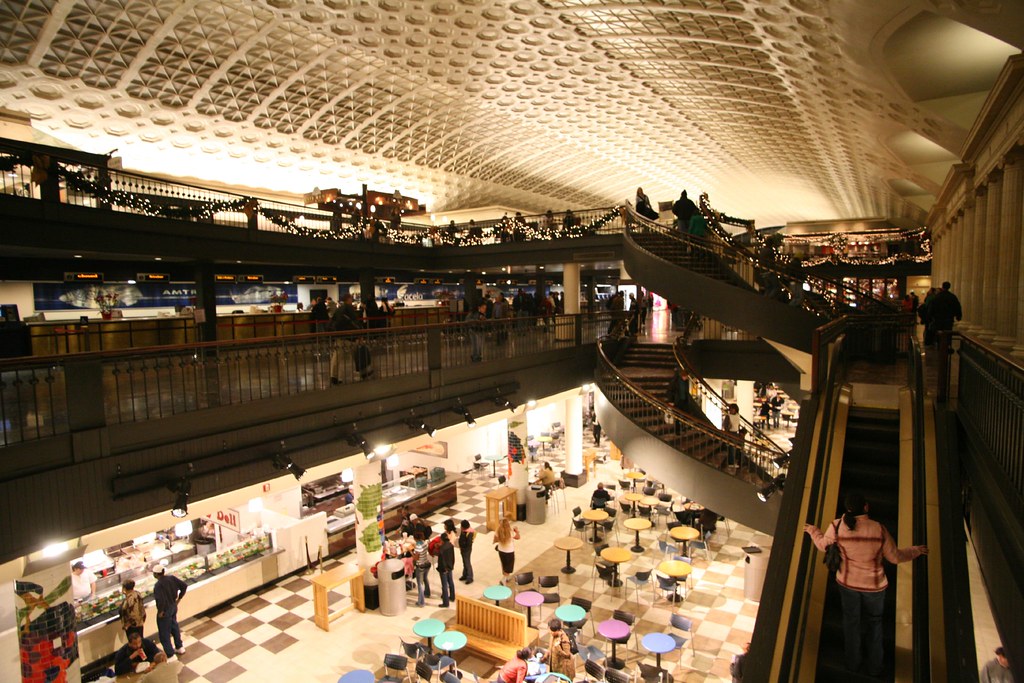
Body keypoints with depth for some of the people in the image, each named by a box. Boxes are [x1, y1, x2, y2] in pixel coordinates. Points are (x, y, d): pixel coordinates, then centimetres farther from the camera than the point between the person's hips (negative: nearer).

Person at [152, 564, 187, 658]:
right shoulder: (171, 577, -7)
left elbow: (161, 601, -32)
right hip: (174, 607, 8)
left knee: (164, 634, 10)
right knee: (174, 627, 26)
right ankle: (179, 647, 42)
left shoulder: (158, 585, -28)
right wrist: (179, 599, 7)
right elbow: (184, 586, -3)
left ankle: (170, 655, 19)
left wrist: (160, 612, -16)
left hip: (165, 611, -8)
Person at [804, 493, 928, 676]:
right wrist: (916, 550, 9)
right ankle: (873, 666, 39)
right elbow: (895, 557, -10)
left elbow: (823, 545, -4)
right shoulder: (879, 529, -24)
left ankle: (853, 662, 40)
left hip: (848, 583, 1)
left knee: (851, 620, 22)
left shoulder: (837, 526, -22)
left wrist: (812, 531, 16)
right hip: (874, 585, 0)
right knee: (873, 622, 24)